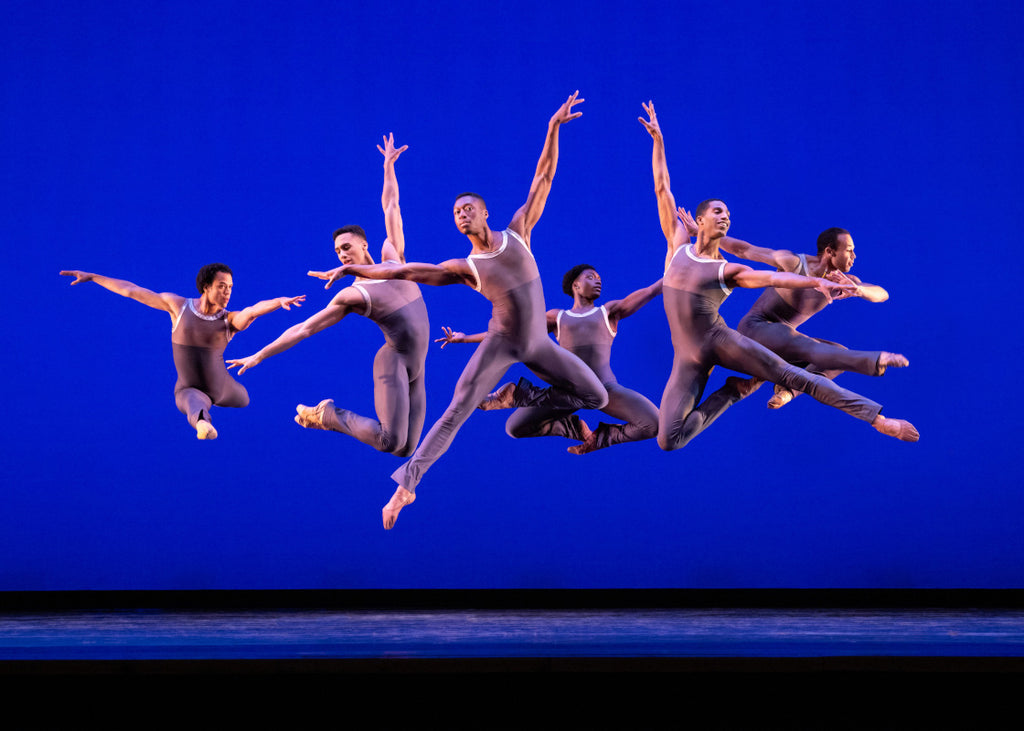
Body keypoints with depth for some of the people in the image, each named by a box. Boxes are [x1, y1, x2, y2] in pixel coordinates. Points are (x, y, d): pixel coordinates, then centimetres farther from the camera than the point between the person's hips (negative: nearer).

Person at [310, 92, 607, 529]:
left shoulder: (517, 232, 4)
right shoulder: (464, 268, 1)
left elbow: (543, 178, 3)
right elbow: (406, 272, 1)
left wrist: (553, 127, -2)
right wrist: (352, 269, -2)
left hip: (539, 344, 2)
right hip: (500, 344, -2)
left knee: (597, 397, -3)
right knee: (455, 413, -13)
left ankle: (522, 397, 16)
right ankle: (406, 485, -12)